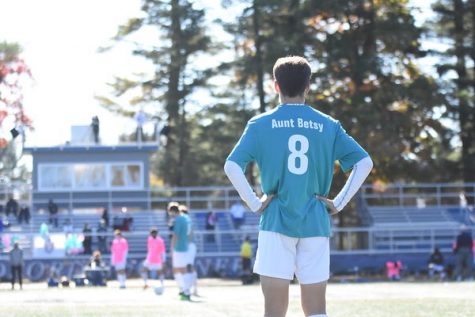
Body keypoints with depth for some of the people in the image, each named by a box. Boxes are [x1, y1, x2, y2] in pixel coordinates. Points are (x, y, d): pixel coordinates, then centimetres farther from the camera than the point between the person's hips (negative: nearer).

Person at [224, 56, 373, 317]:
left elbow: (232, 166, -10)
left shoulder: (261, 124, 1)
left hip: (276, 221, -2)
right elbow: (364, 163, 1)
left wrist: (254, 203, -3)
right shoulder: (327, 125, 6)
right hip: (315, 224, 2)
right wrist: (339, 202, 3)